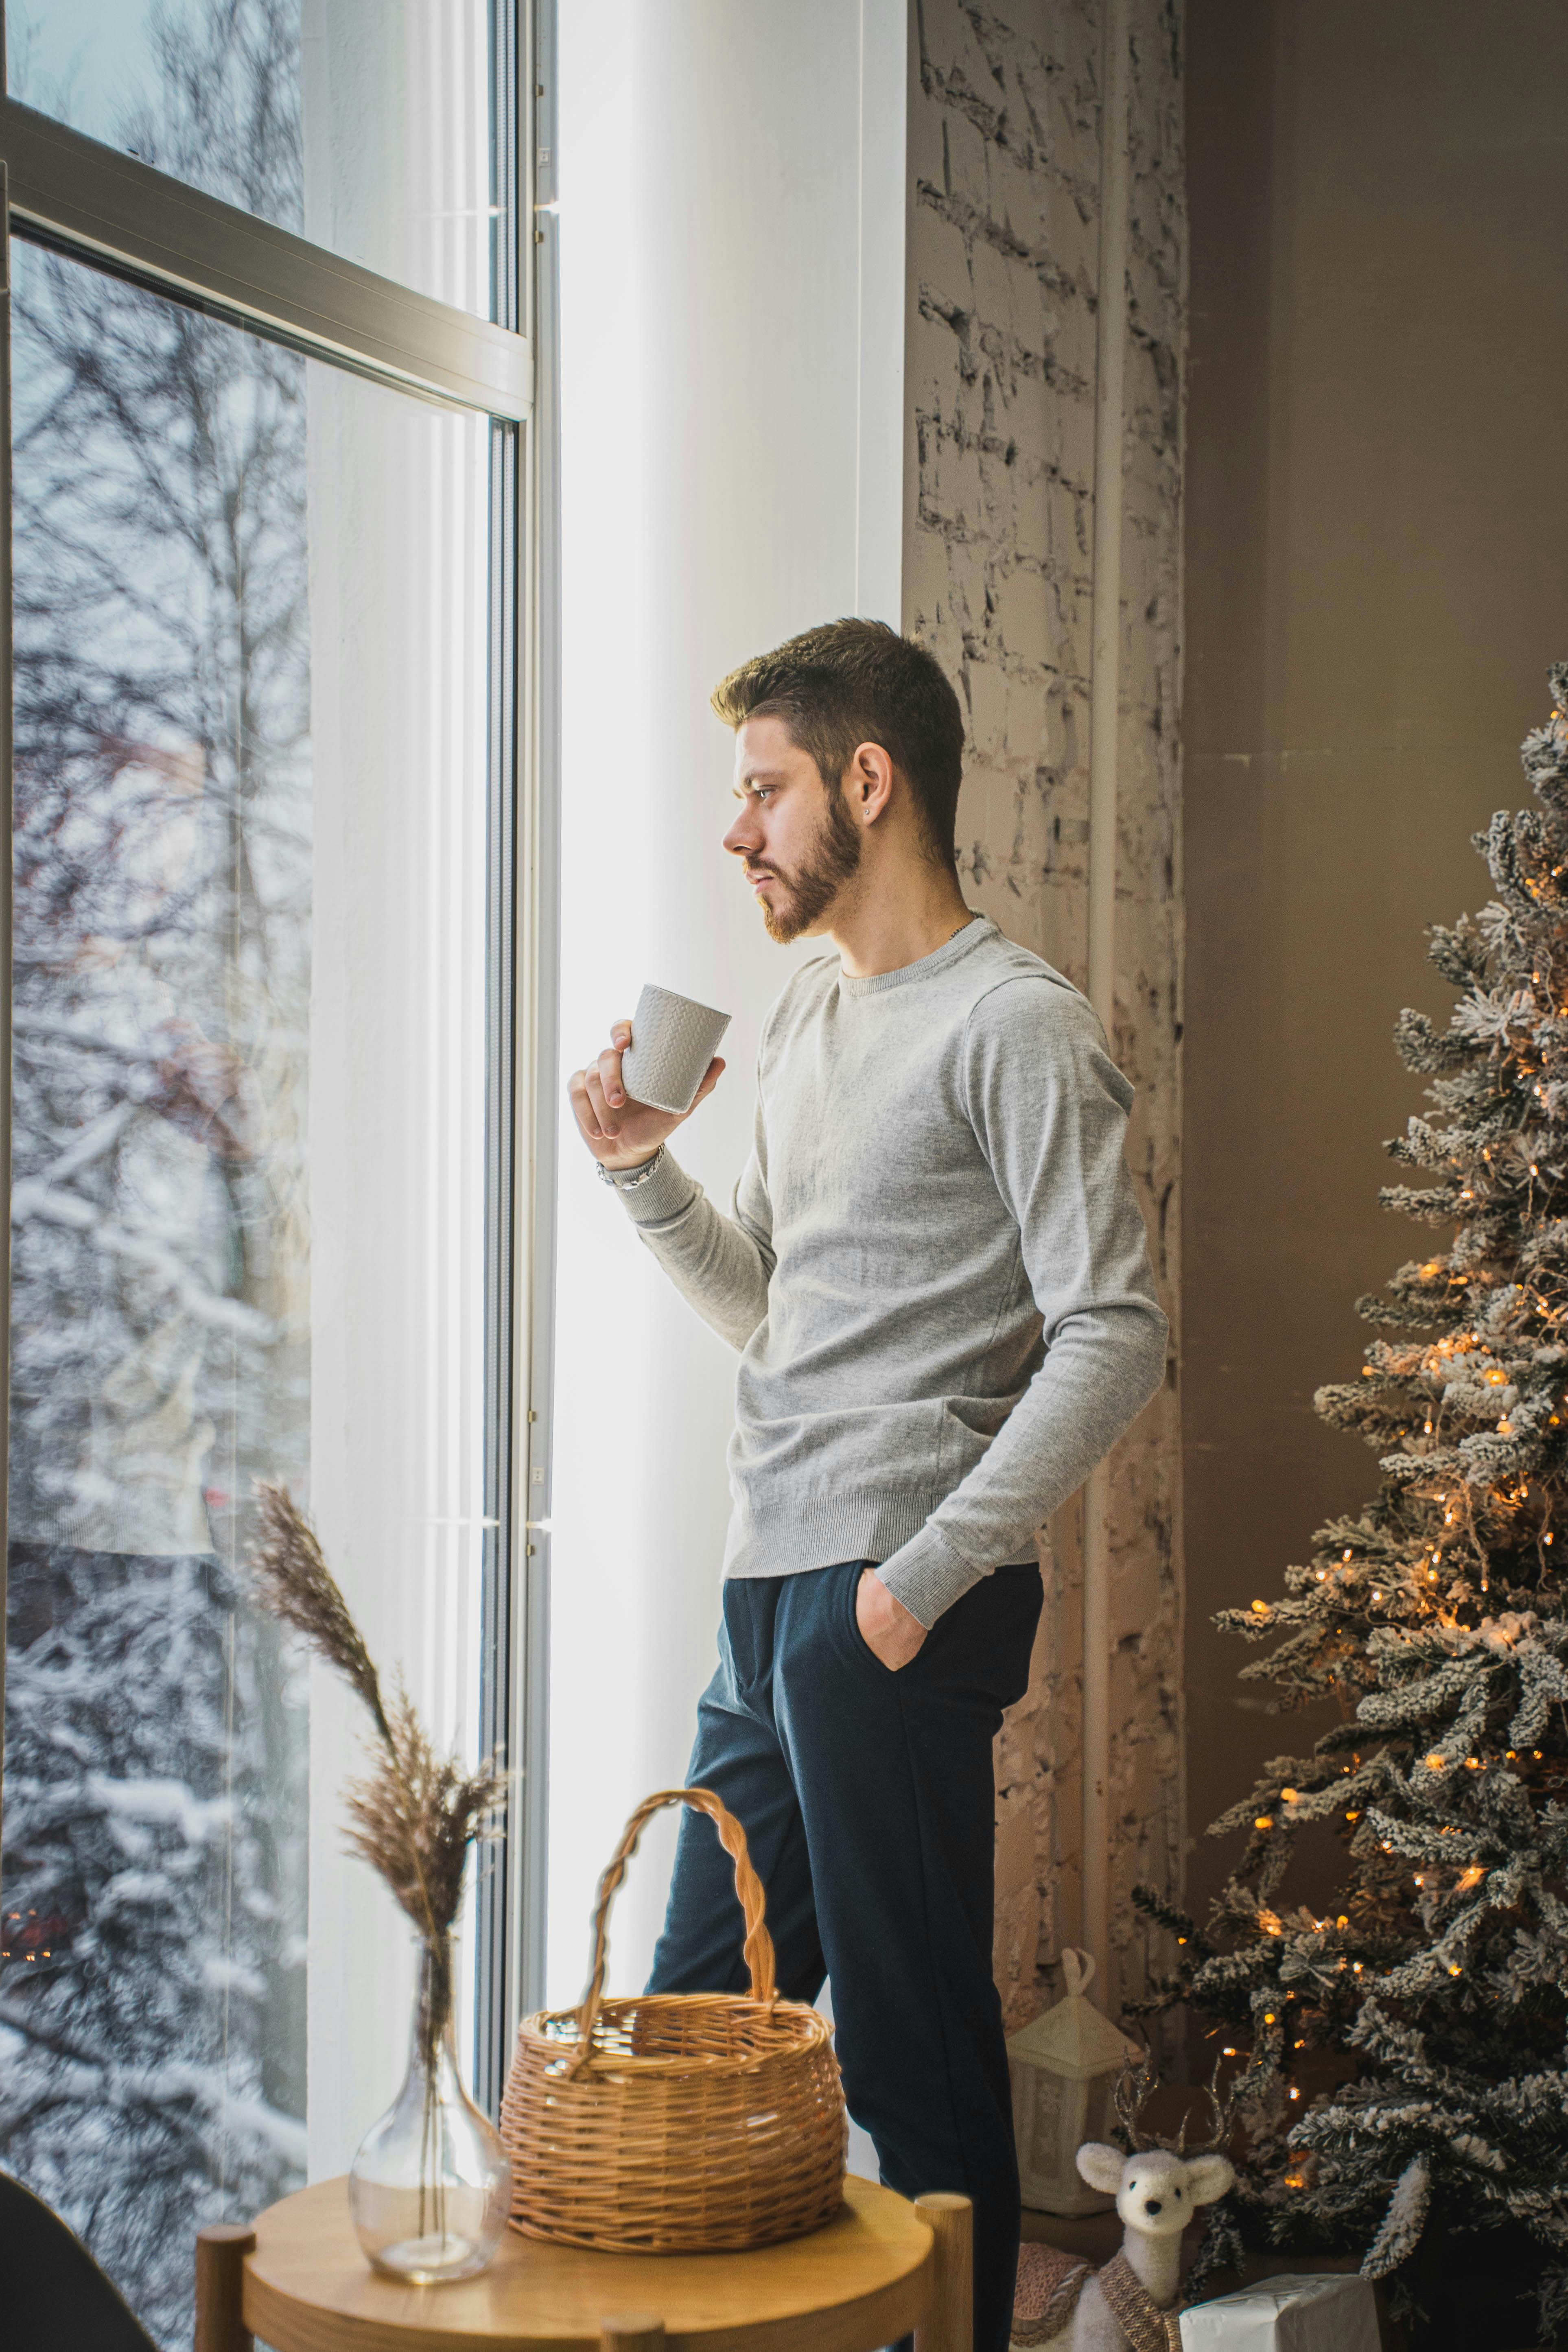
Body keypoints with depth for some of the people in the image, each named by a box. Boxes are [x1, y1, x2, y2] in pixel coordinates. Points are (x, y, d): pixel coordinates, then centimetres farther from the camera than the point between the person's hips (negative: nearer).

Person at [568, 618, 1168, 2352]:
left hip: (894, 1608, -9)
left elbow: (1114, 1335, -15)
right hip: (768, 1591, 9)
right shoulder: (805, 1017, 19)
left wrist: (924, 1574, -18)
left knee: (913, 2049, -1)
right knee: (694, 2023, 14)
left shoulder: (1017, 1024, -7)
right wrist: (642, 1170, 10)